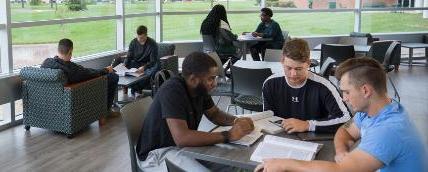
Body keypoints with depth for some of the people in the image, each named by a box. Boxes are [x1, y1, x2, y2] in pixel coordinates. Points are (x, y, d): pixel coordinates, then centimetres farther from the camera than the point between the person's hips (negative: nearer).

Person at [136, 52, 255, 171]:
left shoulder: (200, 89, -4)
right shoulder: (172, 91, -28)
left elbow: (215, 114, 12)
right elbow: (182, 138, -37)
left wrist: (236, 121, -10)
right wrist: (228, 135, -33)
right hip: (158, 152, -7)